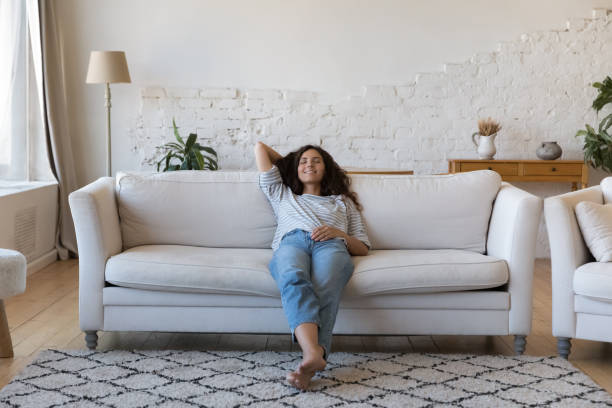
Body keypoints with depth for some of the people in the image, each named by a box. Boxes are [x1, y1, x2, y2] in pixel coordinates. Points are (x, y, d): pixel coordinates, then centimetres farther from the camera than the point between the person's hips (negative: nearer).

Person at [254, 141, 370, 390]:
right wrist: (286, 161, 59)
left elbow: (363, 248, 26)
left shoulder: (342, 201, 39)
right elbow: (260, 147, 48)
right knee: (294, 279, -41)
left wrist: (338, 234, 7)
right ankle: (313, 353, -63)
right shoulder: (282, 195, 42)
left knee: (324, 290, -39)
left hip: (331, 246, 0)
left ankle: (308, 365, -61)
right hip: (291, 242, 0)